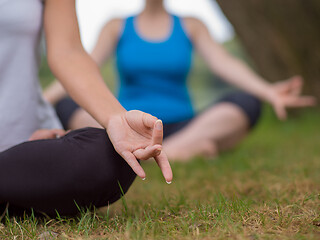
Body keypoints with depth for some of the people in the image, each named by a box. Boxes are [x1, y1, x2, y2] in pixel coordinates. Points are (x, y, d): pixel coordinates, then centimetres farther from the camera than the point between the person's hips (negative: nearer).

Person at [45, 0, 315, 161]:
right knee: (64, 106, -28)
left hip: (181, 126, 1)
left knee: (247, 103, -22)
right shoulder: (117, 28, 10)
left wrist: (269, 92, -22)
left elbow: (224, 63, -4)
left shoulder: (190, 27, 11)